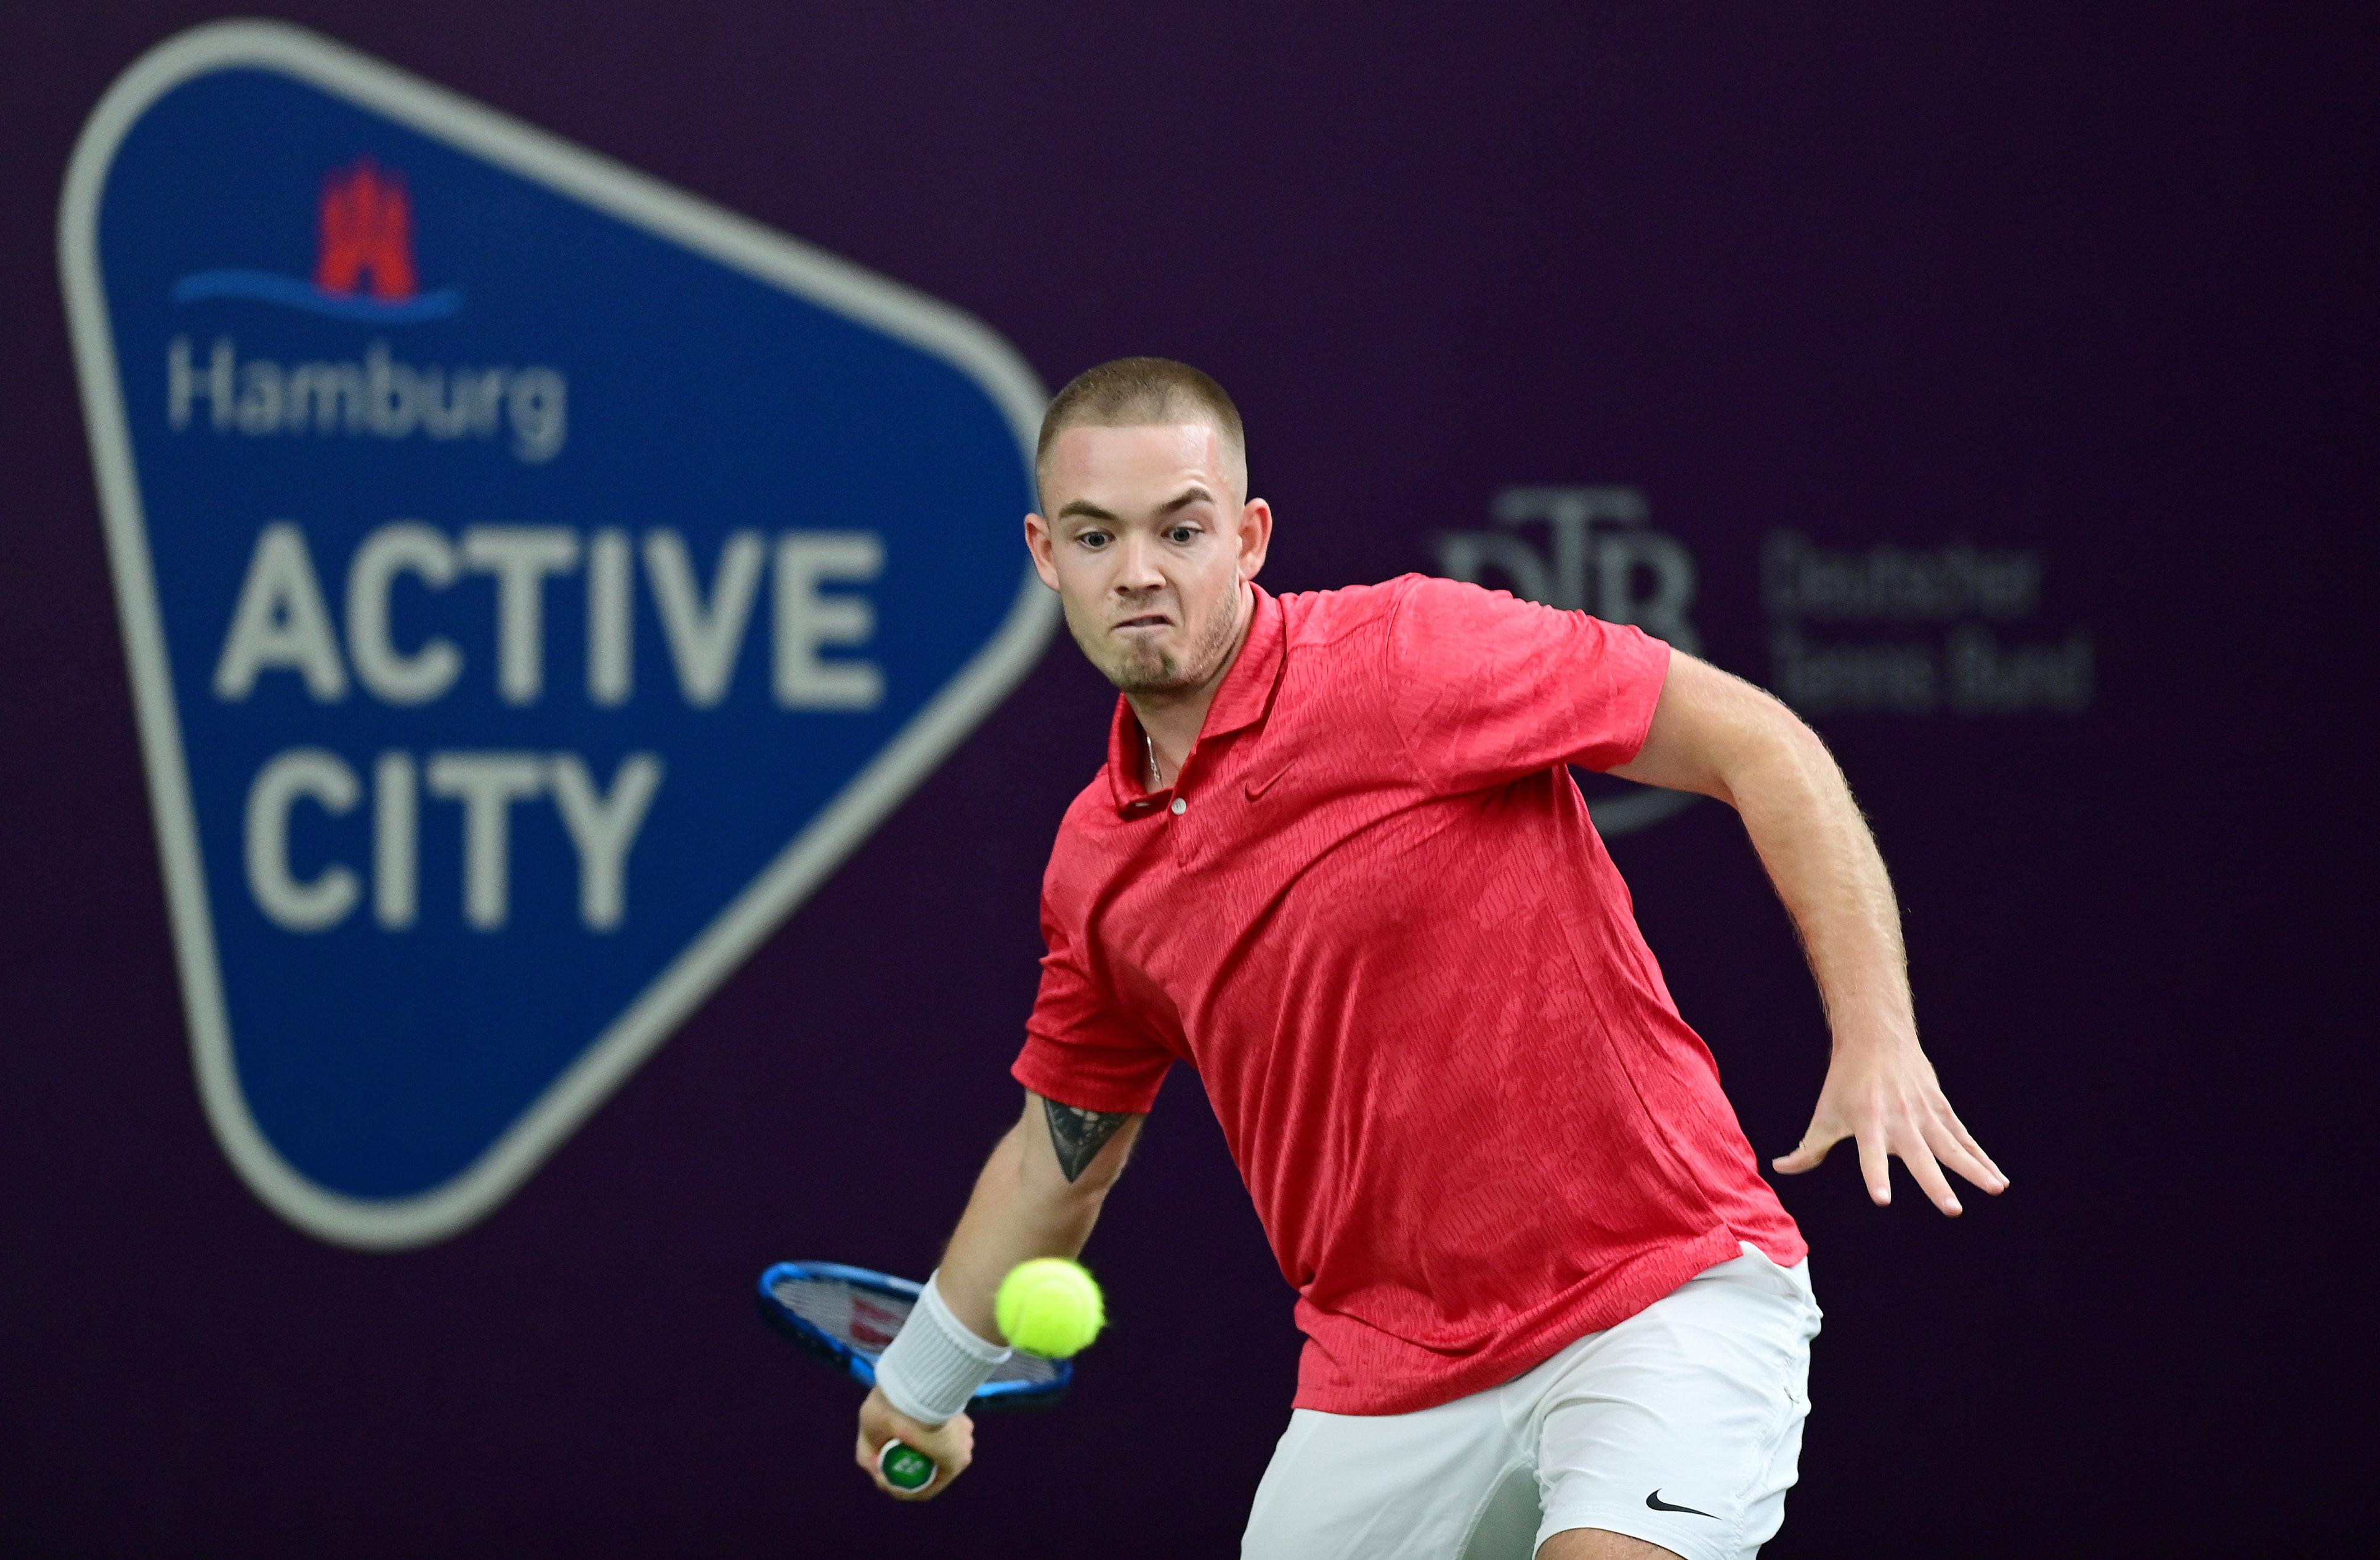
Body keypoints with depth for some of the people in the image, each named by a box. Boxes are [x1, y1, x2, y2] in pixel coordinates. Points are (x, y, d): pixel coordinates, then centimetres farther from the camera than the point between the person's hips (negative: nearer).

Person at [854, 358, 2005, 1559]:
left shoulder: (1410, 652, -13)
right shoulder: (1096, 868, 7)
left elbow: (1756, 740, -12)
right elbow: (1061, 1146, 24)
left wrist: (1877, 1036, -22)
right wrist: (922, 1379, 34)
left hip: (1662, 1290, -6)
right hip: (1383, 1369, 7)